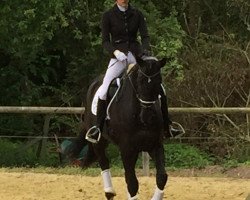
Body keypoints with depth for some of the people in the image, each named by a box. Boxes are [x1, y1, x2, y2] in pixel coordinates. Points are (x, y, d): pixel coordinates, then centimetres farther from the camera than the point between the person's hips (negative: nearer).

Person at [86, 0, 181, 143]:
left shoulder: (137, 14, 5)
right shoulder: (108, 16, -1)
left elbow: (145, 36, 0)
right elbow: (105, 41, -2)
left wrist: (145, 50, -20)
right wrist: (115, 51, -21)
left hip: (136, 55, 3)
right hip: (118, 56, -3)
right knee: (104, 88, -24)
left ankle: (167, 127, 11)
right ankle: (98, 127, -16)